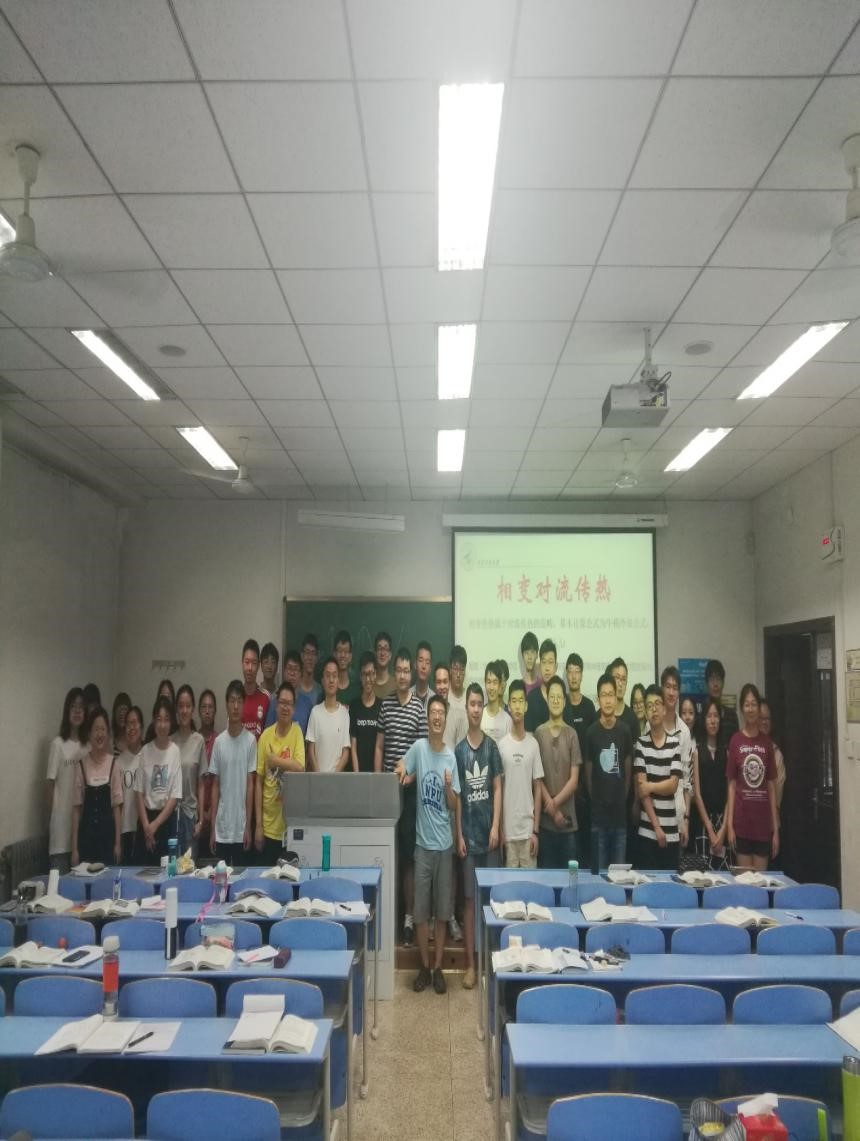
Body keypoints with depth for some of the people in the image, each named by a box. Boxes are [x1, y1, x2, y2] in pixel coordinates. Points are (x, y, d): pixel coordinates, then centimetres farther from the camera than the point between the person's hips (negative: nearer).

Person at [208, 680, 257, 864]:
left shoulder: (250, 740, -4)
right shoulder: (218, 742, 3)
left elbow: (250, 785, -3)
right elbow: (215, 786, 5)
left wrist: (248, 826, -6)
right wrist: (212, 827, 2)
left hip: (240, 827, -2)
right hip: (221, 828, 2)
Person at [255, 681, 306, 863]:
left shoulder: (297, 732, -3)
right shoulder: (265, 735, 1)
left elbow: (300, 768, -18)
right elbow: (258, 781, 2)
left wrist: (274, 760, -11)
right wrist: (258, 824, -1)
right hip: (269, 824, 2)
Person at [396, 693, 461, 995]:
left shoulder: (451, 757, 1)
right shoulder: (418, 747, -4)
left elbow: (454, 804, 2)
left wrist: (449, 786, -18)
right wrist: (402, 771, -22)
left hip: (444, 842, 1)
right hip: (423, 841, -1)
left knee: (442, 910, 9)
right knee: (421, 910, 5)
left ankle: (438, 968, 20)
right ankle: (424, 967, 20)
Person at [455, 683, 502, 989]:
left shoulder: (492, 746, 2)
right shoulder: (459, 750, 1)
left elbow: (497, 789, 2)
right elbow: (457, 796, 2)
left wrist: (496, 826, -6)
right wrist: (459, 835, -3)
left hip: (490, 832, 0)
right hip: (468, 834, 0)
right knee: (469, 898, 3)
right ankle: (470, 963, 9)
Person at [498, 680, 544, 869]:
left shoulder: (533, 744, 1)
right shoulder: (501, 745, -1)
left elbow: (538, 789, 3)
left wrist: (536, 830, -1)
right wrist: (499, 829, 0)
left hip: (528, 828, 1)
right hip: (508, 829, -1)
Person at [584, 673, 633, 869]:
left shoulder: (625, 730, 0)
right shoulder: (591, 732, -4)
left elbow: (628, 768, 7)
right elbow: (588, 770, 4)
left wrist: (623, 797, 7)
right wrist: (595, 799, 5)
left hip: (620, 812, 1)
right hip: (598, 813, -1)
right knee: (599, 867, 6)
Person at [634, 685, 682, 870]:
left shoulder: (675, 743, 4)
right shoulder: (640, 744, -2)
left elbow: (673, 784, -1)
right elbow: (640, 789, -7)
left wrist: (651, 786, -12)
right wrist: (656, 827, -10)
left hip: (672, 832, 2)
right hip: (647, 831, -2)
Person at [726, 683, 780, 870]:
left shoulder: (767, 742, 4)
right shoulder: (735, 741, -2)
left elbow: (772, 787, 6)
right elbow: (731, 785, 0)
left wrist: (776, 828, 4)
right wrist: (729, 823, -6)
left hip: (763, 821, 2)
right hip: (741, 821, -2)